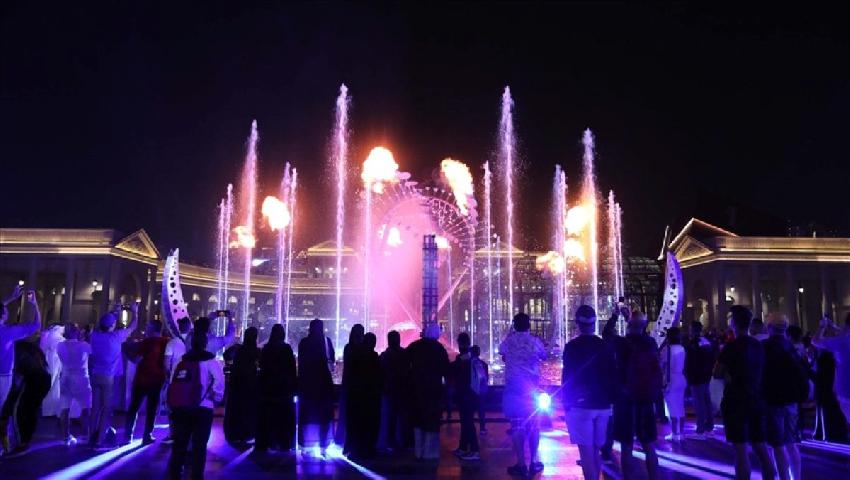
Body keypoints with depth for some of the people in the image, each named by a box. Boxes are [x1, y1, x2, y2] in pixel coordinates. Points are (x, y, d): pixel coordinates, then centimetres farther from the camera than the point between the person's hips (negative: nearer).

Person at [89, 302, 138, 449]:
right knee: (107, 409, 0)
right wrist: (135, 312, 19)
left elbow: (101, 325, 25)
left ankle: (92, 438, 15)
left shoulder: (95, 335, 3)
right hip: (109, 377, -6)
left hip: (95, 376, 6)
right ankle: (100, 441, -1)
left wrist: (113, 312, 35)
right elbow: (132, 327, 3)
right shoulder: (116, 336, -10)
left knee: (96, 407, 12)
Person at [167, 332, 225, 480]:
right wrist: (216, 398, -2)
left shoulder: (182, 361, 13)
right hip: (202, 408, -4)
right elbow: (219, 381, -16)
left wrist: (173, 405, 18)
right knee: (199, 445, 4)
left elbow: (174, 384, 10)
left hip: (180, 407, 4)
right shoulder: (210, 361, -2)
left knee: (179, 443, 14)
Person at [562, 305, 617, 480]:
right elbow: (612, 375, 7)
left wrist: (566, 403, -1)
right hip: (603, 405, 5)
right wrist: (611, 399, 16)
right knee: (596, 450, 17)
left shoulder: (572, 346, -10)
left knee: (586, 451, -3)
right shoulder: (605, 346, 2)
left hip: (580, 405, -5)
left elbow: (567, 377, -10)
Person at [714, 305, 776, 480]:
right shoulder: (759, 345, 6)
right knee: (761, 447, 13)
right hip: (756, 400, 6)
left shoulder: (731, 346, -13)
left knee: (741, 449, -3)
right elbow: (761, 371, 18)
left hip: (736, 402, -6)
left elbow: (718, 372, -9)